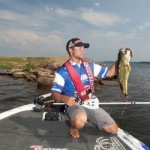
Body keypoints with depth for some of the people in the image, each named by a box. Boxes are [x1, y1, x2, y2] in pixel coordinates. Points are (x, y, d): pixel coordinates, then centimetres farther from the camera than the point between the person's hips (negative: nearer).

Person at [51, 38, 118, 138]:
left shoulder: (89, 66, 7)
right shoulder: (63, 71, -9)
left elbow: (109, 72, 9)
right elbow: (54, 94, -12)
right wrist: (65, 98, -33)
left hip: (92, 104, 6)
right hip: (74, 105, -5)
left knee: (114, 130, 3)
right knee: (80, 121, -40)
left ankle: (89, 119, 23)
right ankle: (73, 126, -2)